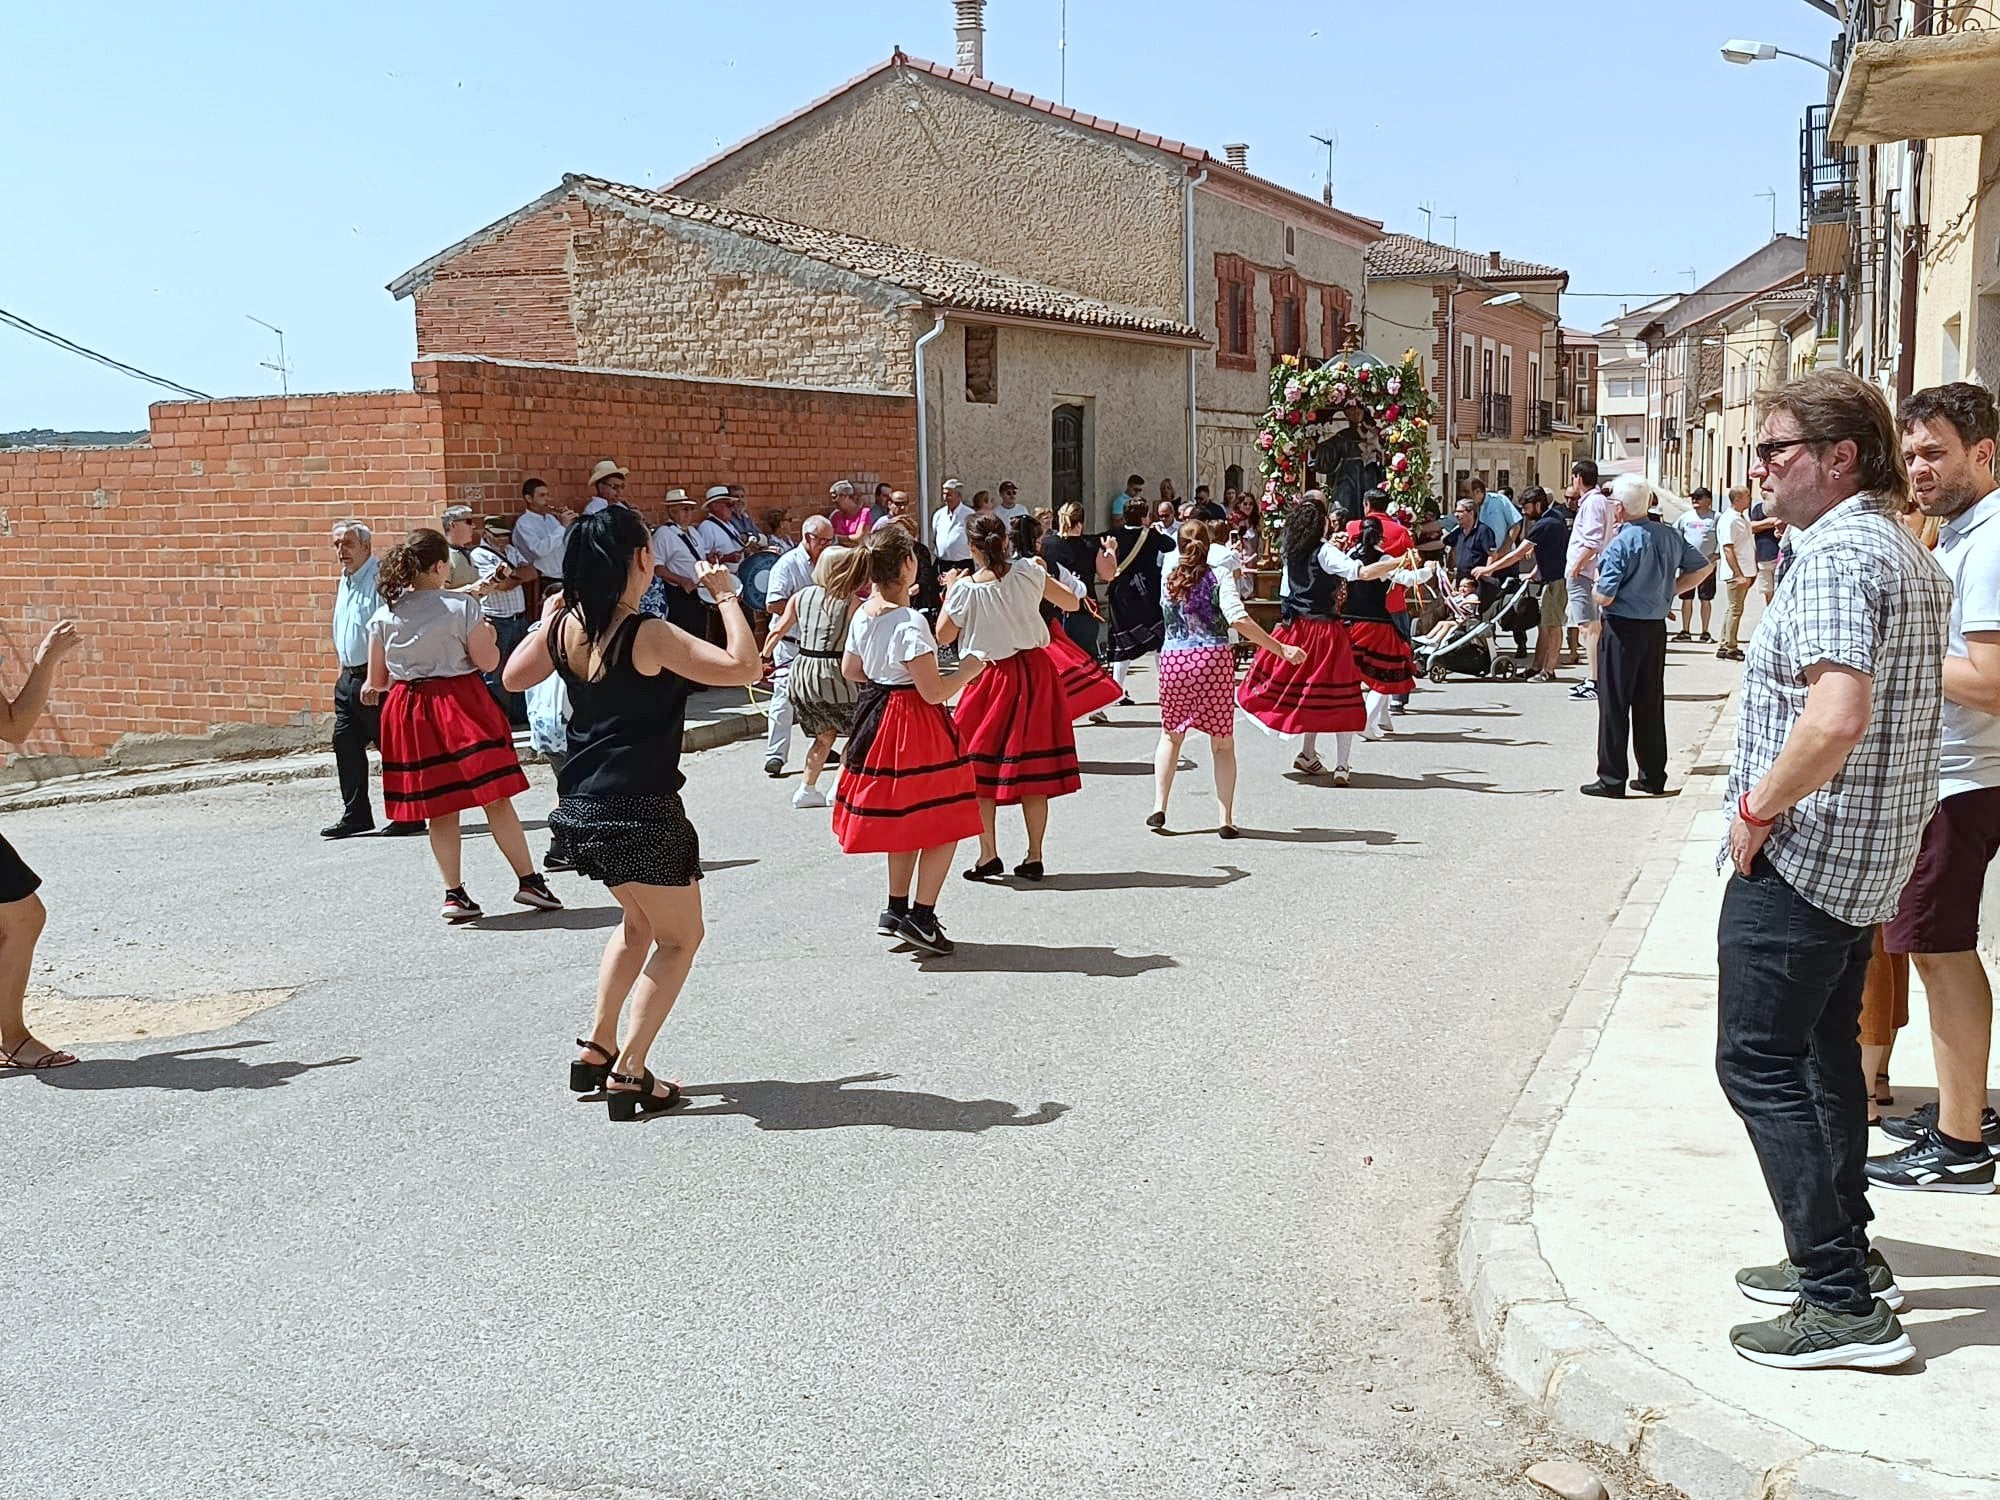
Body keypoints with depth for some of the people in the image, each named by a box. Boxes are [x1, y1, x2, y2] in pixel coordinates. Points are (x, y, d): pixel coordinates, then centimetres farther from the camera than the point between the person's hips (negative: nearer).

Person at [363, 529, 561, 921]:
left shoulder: (383, 616, 1)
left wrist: (371, 689, 28)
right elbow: (488, 662, -8)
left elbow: (377, 680, 6)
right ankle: (529, 880, 5)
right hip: (461, 704, -4)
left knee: (440, 809, 9)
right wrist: (488, 636, 11)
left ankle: (454, 893, 9)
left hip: (409, 711, 4)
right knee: (496, 798, 2)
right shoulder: (462, 606, -10)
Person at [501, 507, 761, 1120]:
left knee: (639, 920, 29)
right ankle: (628, 1076, 3)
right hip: (641, 812, -8)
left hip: (581, 809, 8)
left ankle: (596, 1049, 29)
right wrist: (725, 596, -13)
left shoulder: (567, 627, 1)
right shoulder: (648, 636, -20)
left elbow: (514, 677, 17)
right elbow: (743, 667, -25)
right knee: (679, 938, 11)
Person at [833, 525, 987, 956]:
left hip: (876, 717, 8)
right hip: (916, 725, -8)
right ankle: (920, 915, 0)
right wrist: (968, 670, -6)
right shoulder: (910, 623, -22)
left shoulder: (863, 615, 2)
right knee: (944, 824, 3)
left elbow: (850, 670, 16)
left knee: (903, 821, 21)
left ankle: (897, 908, 26)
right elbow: (934, 692, -22)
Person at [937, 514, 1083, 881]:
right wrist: (1042, 571, 20)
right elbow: (1071, 603, 6)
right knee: (1032, 766, 7)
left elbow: (943, 637, 1)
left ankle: (989, 854, 4)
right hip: (1034, 672, 3)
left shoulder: (964, 589, -11)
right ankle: (1034, 857, 10)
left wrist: (949, 592, 10)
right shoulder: (1028, 572, -5)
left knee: (980, 768, 8)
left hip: (991, 679, -2)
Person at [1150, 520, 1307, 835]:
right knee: (1223, 744, 7)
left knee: (1171, 735, 20)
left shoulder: (1168, 579, 7)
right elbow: (1238, 619, -16)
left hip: (1173, 660, 2)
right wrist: (1281, 649, -15)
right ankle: (1225, 820, 3)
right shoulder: (1218, 577, -3)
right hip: (1214, 660, -2)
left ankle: (1159, 807, 11)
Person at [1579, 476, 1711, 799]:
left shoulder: (1620, 544, -18)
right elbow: (1703, 567, 11)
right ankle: (1653, 777, 18)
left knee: (1614, 704, 2)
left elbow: (1604, 598, -19)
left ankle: (1612, 779, 4)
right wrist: (1670, 590, 12)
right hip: (1657, 627, 6)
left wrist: (1598, 587, 3)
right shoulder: (1670, 536, 2)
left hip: (1623, 629, -6)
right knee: (1651, 703, 13)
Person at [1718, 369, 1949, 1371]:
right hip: (1874, 855, 11)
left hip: (1801, 853, -10)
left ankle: (1844, 1305, -3)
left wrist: (1756, 809, -19)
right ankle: (1842, 1253, 30)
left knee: (1760, 1063, -5)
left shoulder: (1835, 554, -20)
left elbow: (1835, 717, -33)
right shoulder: (1912, 555, 13)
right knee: (1825, 1050, 20)